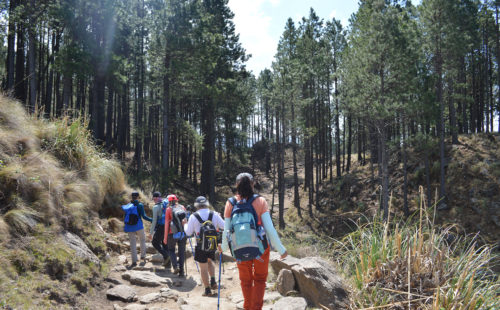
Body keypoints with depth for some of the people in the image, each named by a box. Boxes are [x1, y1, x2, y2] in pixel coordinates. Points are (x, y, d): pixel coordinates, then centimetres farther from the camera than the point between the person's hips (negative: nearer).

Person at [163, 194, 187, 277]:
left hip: (172, 233, -3)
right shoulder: (182, 207, 5)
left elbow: (166, 223, -7)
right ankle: (181, 272, 10)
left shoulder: (169, 209, -4)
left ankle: (176, 266, -3)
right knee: (181, 252, 11)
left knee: (171, 250, 17)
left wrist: (165, 237, -4)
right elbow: (186, 220, 7)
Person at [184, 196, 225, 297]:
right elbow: (224, 227, -1)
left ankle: (208, 290, 12)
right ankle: (213, 281, 15)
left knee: (203, 267, 7)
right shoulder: (214, 214, -4)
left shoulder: (193, 216, -7)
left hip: (201, 246, -2)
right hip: (213, 244, 3)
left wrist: (185, 224, 21)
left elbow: (188, 232, 0)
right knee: (210, 261, 28)